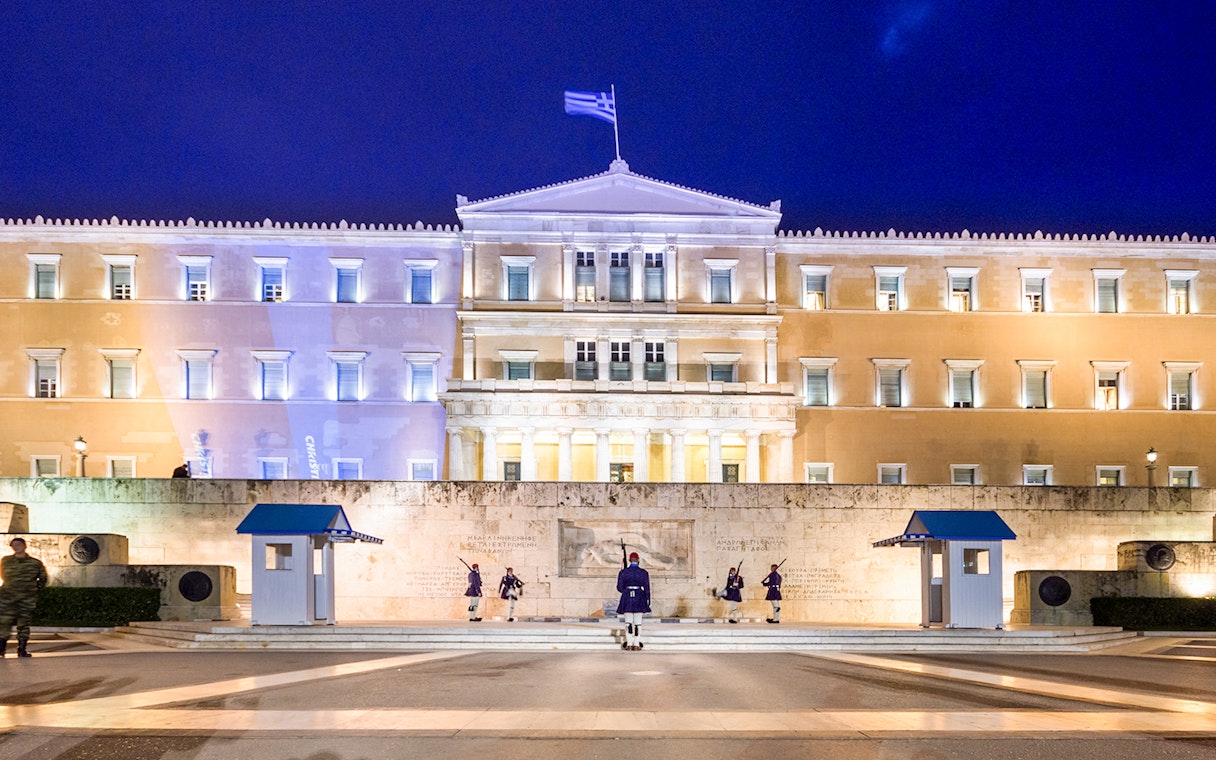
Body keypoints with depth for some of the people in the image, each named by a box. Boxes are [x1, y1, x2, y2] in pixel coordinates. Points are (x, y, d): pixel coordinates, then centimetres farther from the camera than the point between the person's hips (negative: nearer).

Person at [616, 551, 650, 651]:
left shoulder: (623, 572, -2)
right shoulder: (644, 573, -1)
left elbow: (619, 587, 0)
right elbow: (647, 588, -2)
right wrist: (648, 602, 4)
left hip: (627, 598, 0)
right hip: (639, 599, 0)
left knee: (628, 622, 5)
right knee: (638, 623, 4)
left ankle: (629, 644, -1)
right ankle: (637, 644, 2)